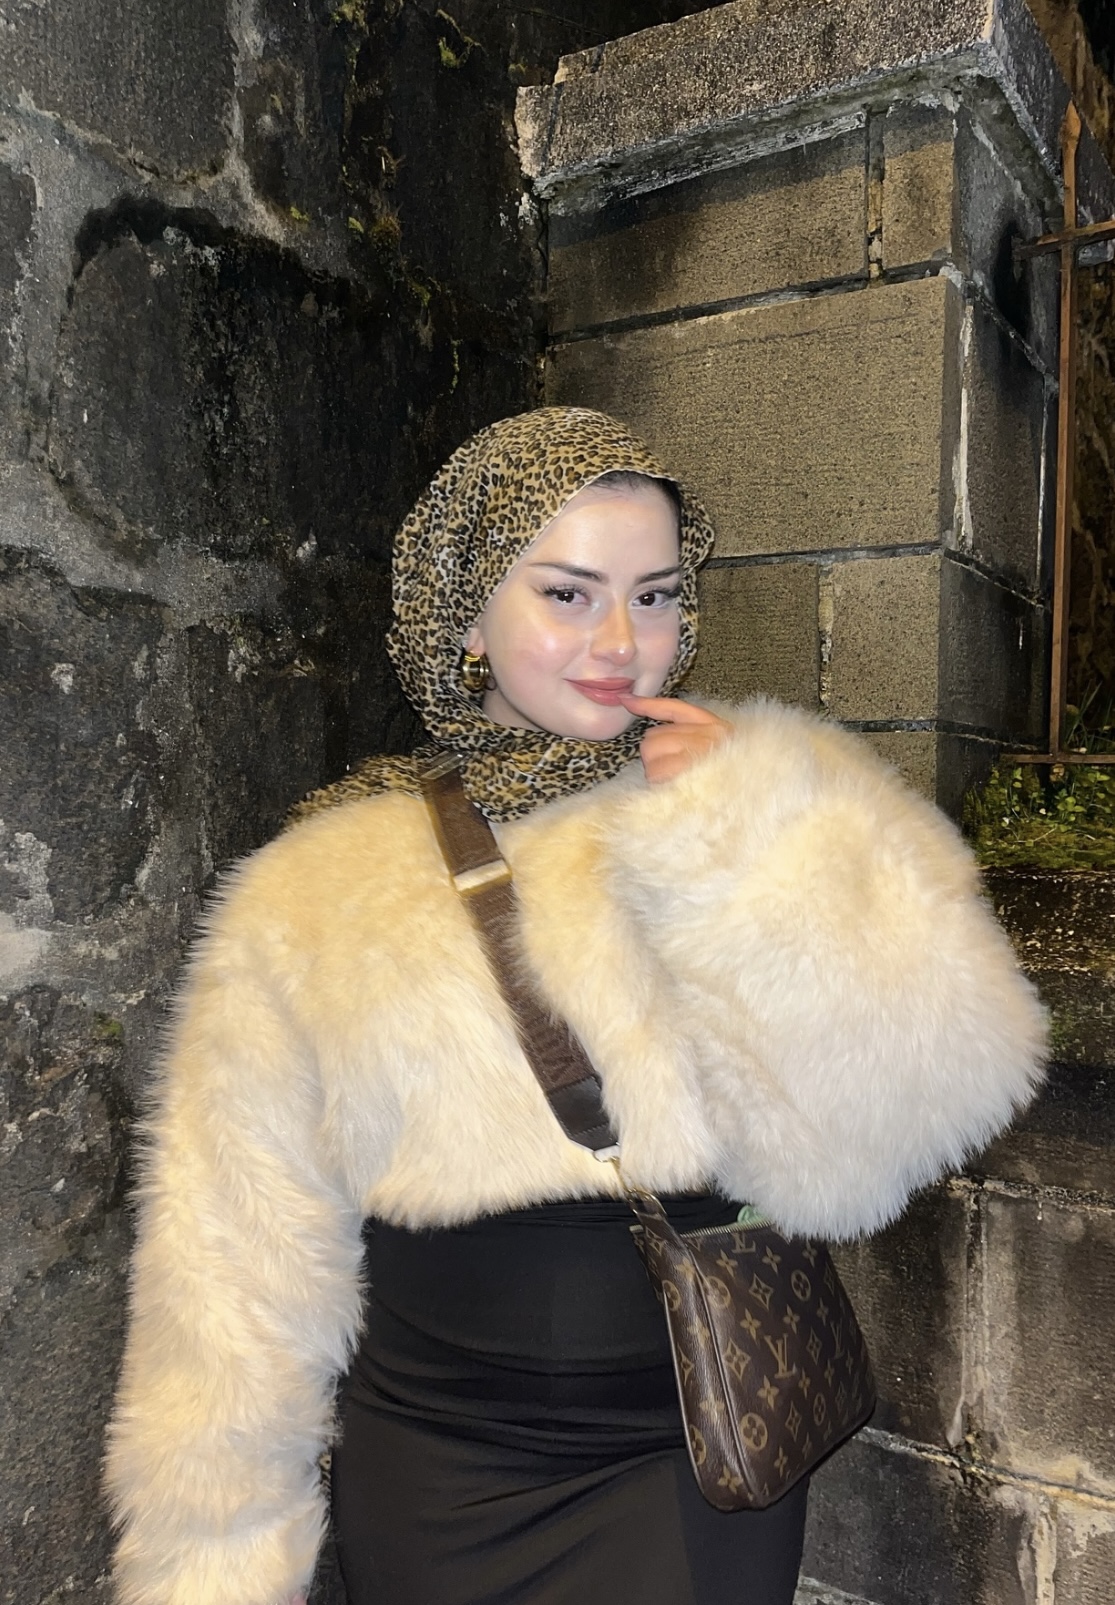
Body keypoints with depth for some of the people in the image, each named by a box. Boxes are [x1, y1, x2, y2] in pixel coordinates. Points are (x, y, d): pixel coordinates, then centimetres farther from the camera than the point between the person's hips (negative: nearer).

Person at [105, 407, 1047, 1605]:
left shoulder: (780, 821, -7)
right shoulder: (322, 892, -8)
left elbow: (904, 1110, -20)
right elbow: (240, 1265, -3)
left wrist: (758, 836, -24)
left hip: (705, 1471, 0)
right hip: (432, 1482, 1)